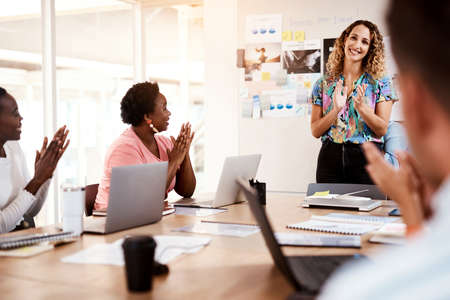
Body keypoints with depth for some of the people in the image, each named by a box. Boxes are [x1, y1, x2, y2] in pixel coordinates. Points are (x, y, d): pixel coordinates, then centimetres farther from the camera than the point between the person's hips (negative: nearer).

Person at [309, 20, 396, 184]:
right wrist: (336, 109, -14)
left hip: (366, 158, -1)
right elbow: (315, 131, 1)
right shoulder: (323, 84, 7)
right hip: (330, 158, 1)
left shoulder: (381, 83, 2)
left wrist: (361, 107, -20)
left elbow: (382, 129, -4)